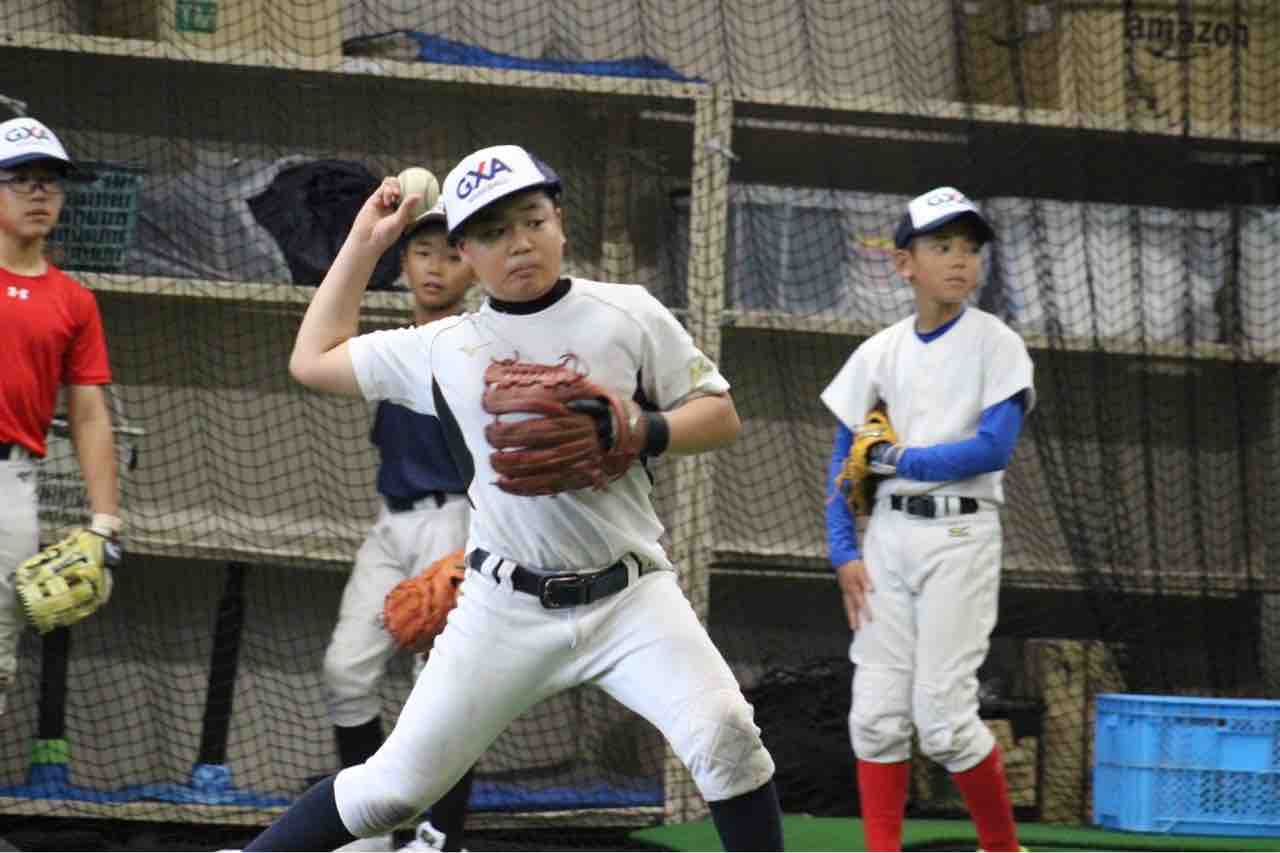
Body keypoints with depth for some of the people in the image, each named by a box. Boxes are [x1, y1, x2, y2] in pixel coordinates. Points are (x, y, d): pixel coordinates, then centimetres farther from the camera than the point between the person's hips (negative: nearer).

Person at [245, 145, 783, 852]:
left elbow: (720, 416, 5)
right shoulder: (442, 349, 5)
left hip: (630, 597, -1)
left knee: (722, 733, -23)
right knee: (398, 782, 1)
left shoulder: (627, 314, 1)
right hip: (506, 607, 1)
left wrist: (639, 434, -15)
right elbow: (313, 360, 14)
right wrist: (364, 242, 14)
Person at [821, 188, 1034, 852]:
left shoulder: (994, 344, -3)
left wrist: (895, 459, -9)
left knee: (942, 716, -9)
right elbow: (843, 458, 11)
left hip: (960, 534, -4)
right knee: (877, 714, 0)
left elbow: (994, 447, -14)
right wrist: (844, 552, 1)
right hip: (887, 535, 4)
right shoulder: (880, 354, 9)